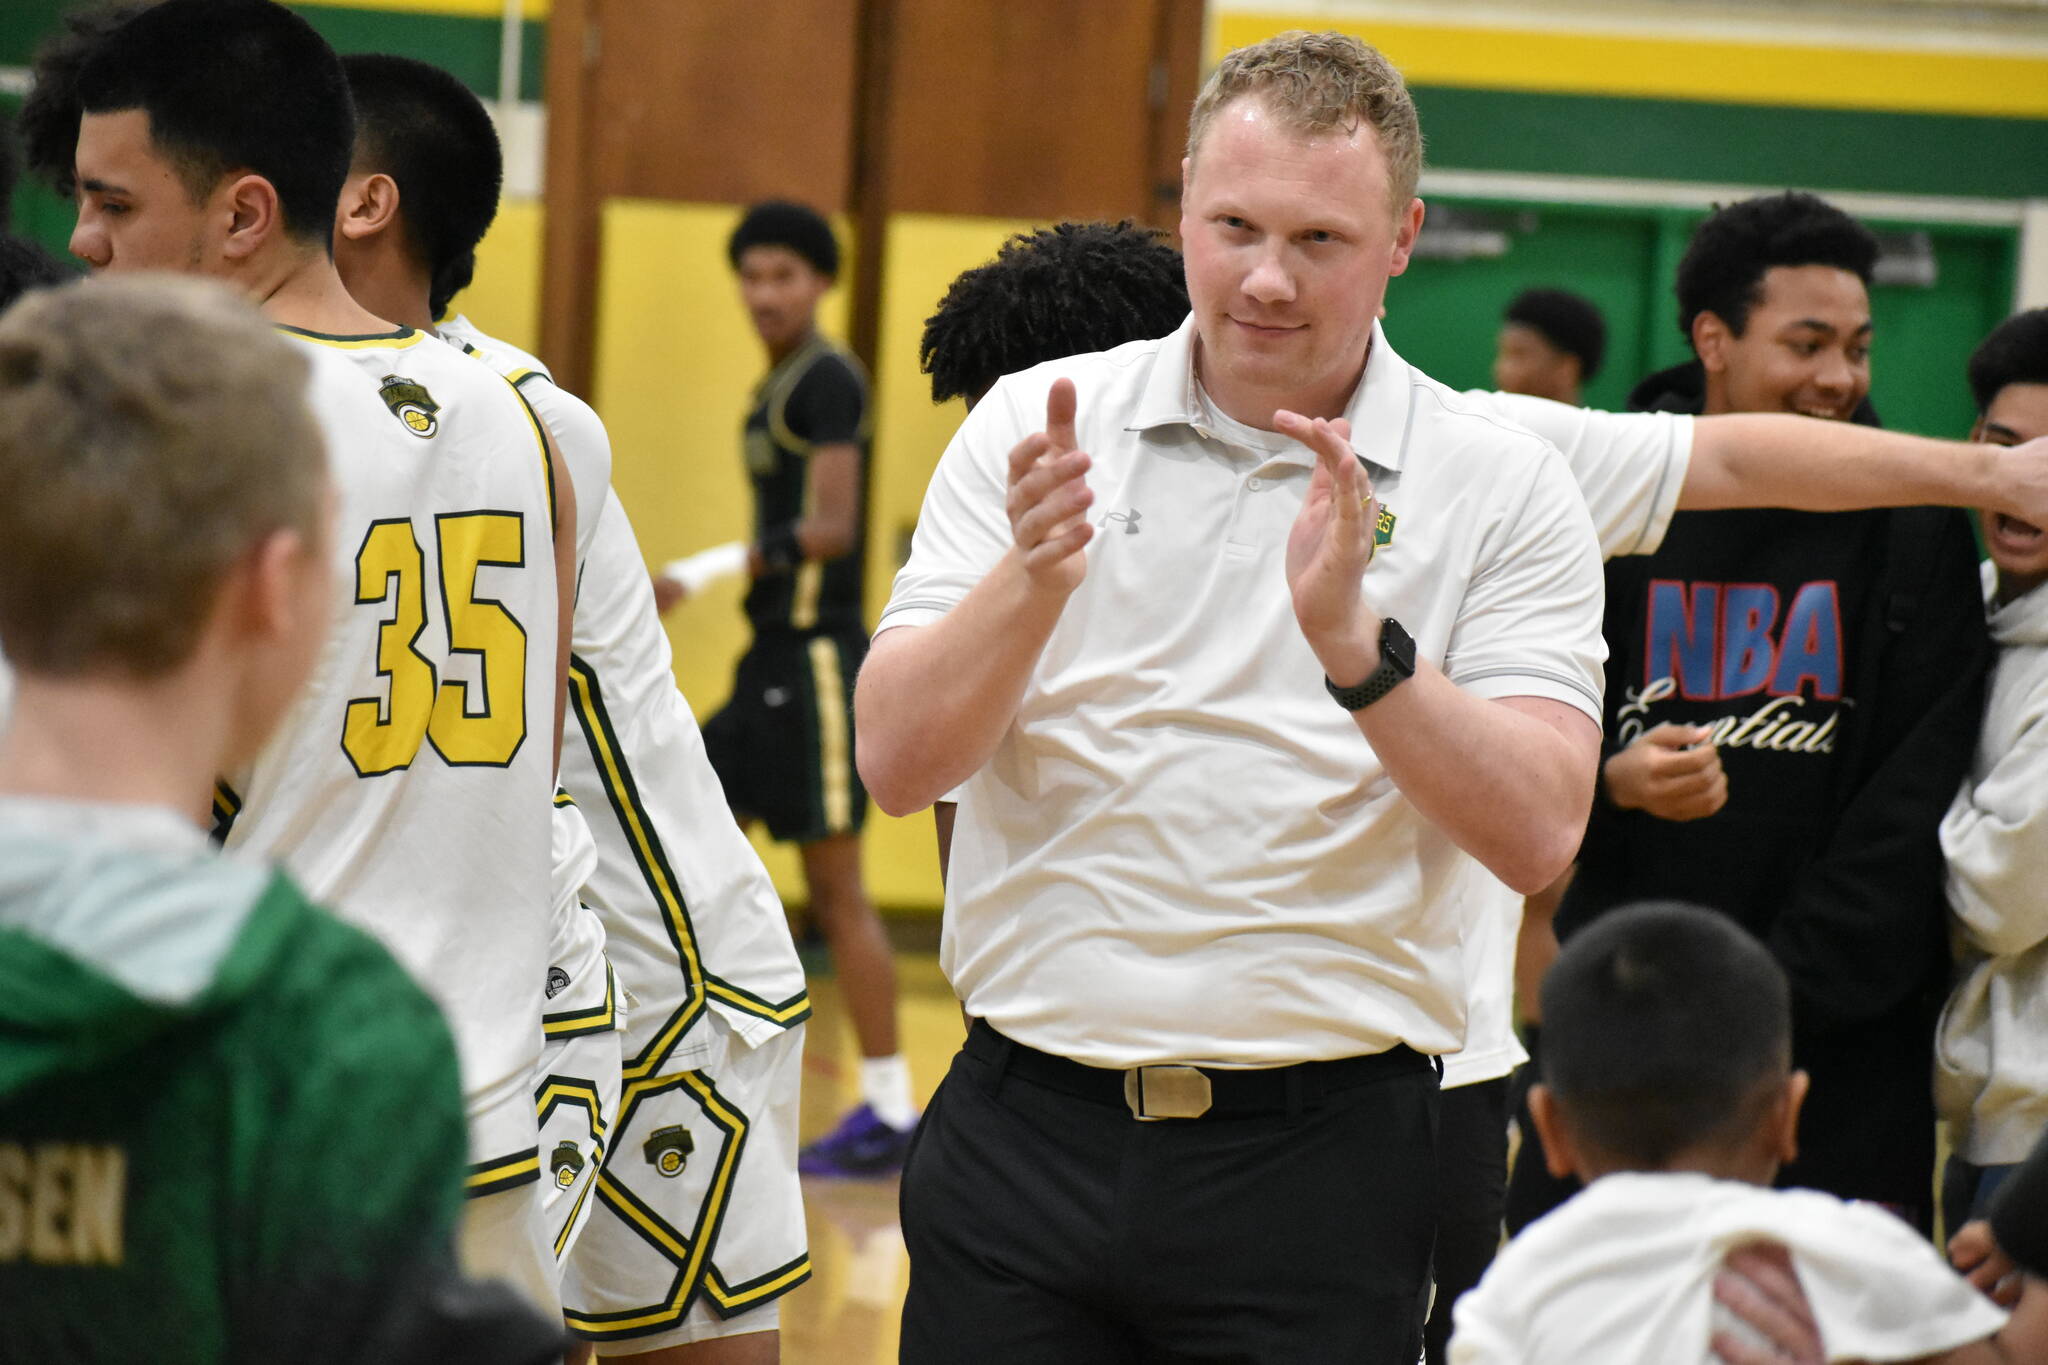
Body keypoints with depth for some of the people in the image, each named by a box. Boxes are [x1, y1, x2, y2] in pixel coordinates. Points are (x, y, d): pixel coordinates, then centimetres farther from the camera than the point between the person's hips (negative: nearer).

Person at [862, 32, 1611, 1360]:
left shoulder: (1504, 488, 0)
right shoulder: (1035, 426, 4)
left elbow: (1539, 834, -10)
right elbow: (896, 761, -4)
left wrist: (1356, 642, -23)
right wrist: (1032, 580, -20)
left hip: (1318, 1161, -1)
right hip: (1024, 1133, 1)